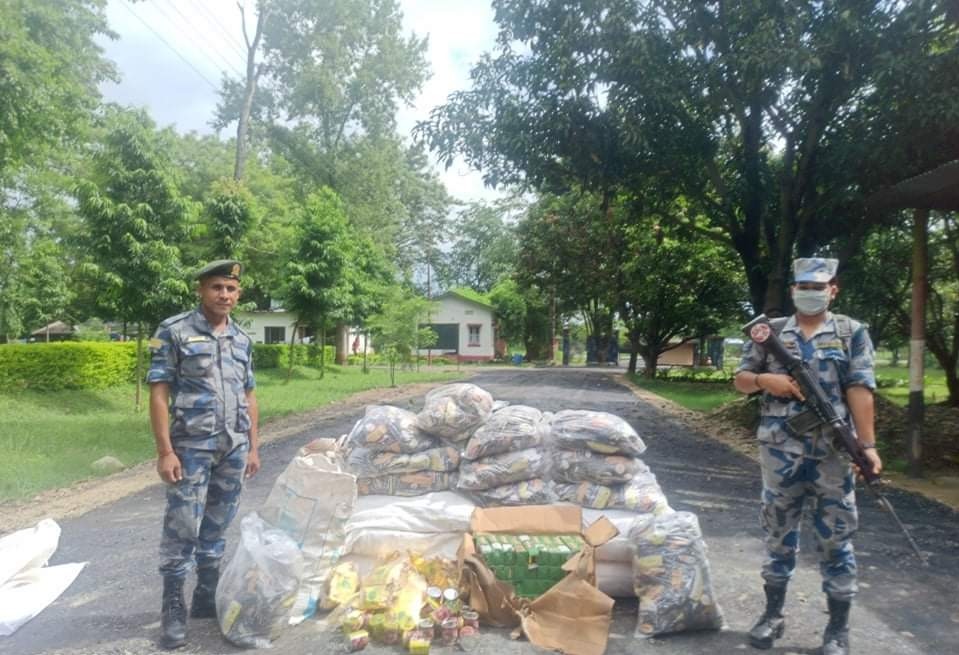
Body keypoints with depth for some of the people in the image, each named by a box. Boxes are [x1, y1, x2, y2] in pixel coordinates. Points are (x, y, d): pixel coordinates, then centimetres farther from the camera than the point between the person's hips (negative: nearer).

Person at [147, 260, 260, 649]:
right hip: (191, 448, -5)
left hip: (234, 449, 5)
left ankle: (207, 597, 27)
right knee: (182, 528, 0)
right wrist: (165, 451, -14)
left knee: (216, 527, 14)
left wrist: (252, 447, 11)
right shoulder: (174, 331, -6)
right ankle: (173, 609, 13)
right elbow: (159, 394, -9)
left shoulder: (242, 340, 10)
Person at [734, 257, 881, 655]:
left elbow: (860, 391, -4)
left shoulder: (852, 333, 3)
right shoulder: (770, 332, 7)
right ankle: (772, 615, 27)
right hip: (780, 451, 2)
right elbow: (740, 380, 10)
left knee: (835, 540, 7)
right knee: (779, 535, 12)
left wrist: (868, 445, -11)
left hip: (833, 452, -1)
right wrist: (764, 380, -11)